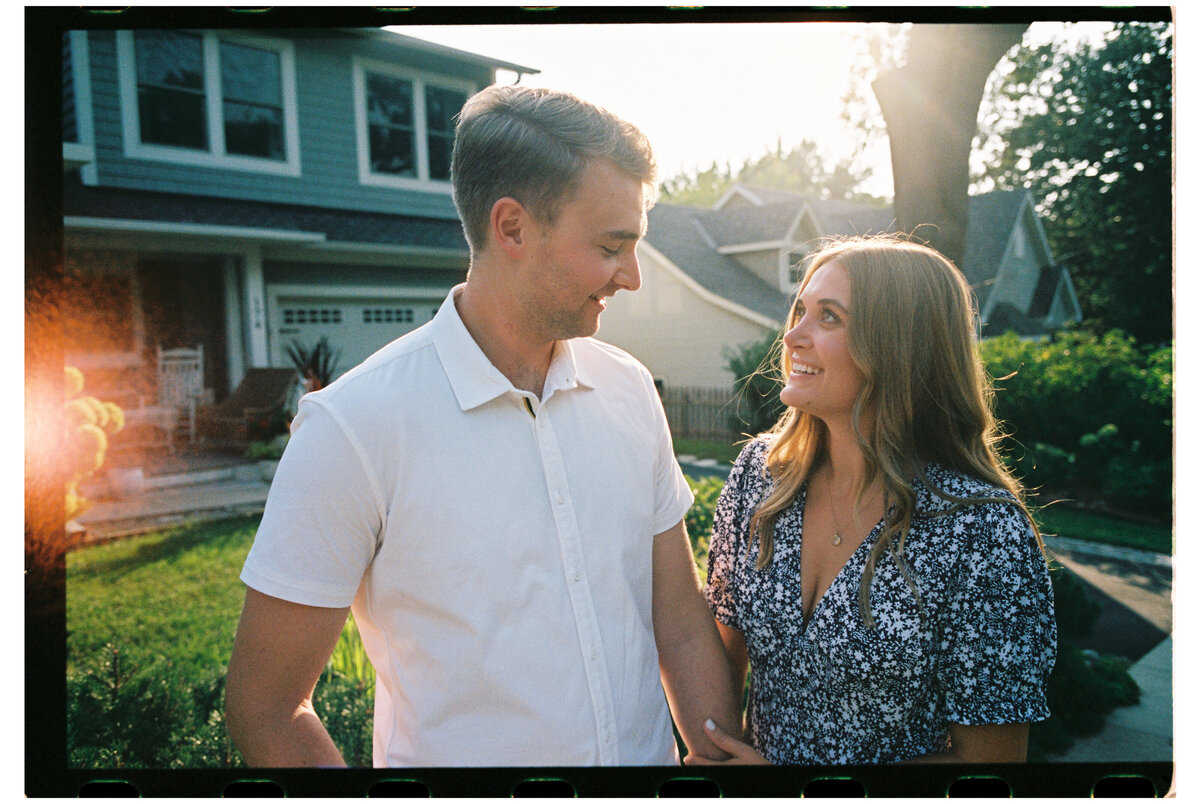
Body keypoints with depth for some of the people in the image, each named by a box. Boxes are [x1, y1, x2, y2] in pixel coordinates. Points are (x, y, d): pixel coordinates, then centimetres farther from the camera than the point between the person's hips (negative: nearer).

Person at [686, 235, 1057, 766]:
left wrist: (778, 780, -21)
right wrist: (706, 751, -15)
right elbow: (724, 642, -2)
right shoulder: (760, 470, -12)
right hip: (761, 749, 4)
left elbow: (985, 755, -20)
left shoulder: (983, 530, -25)